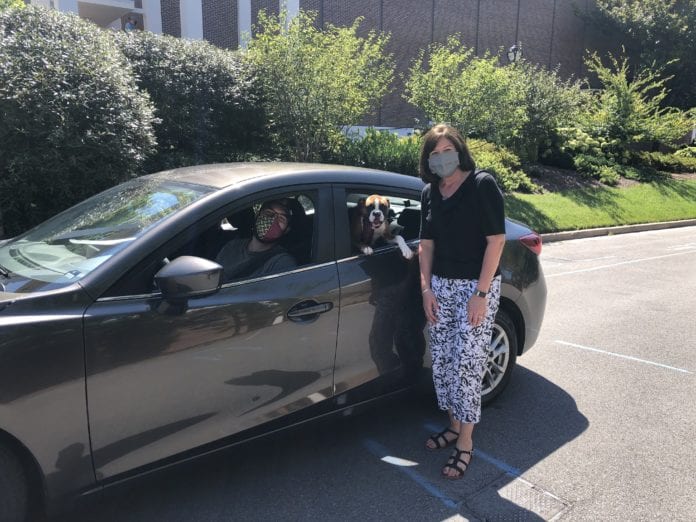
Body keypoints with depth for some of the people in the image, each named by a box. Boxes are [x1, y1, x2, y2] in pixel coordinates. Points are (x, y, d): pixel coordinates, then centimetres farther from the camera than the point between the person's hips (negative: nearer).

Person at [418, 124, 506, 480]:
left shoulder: (482, 185, -9)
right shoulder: (430, 193, 8)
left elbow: (496, 240, -13)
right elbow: (426, 243, 11)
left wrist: (481, 293, -16)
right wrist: (427, 288, 2)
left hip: (477, 286, -6)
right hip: (440, 286, 6)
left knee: (466, 364, -4)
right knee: (441, 362, 10)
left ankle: (465, 443, 11)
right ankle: (454, 425, 30)